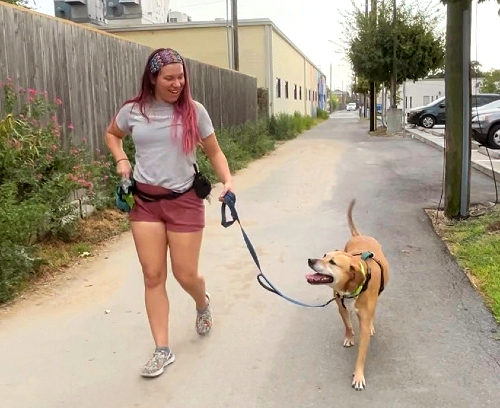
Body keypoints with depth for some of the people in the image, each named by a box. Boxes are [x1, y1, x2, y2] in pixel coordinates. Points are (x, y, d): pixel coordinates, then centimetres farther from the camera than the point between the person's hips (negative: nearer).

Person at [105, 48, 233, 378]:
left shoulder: (194, 111, -5)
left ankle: (203, 304, 42)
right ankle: (163, 350, 14)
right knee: (153, 276, 2)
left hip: (184, 200, -1)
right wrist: (121, 160, 2)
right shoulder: (133, 111, 0)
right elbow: (112, 134, 20)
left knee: (186, 275, 4)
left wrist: (228, 180, -14)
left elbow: (214, 152, 2)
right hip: (144, 200, 2)